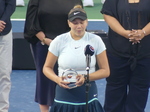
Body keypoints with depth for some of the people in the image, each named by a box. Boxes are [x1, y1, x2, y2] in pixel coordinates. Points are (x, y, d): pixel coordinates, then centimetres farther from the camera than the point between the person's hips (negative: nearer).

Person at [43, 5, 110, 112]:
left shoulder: (95, 40, -3)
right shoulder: (59, 41, -3)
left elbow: (105, 71, 0)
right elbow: (47, 67, 6)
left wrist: (86, 77, -16)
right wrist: (57, 79, -14)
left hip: (88, 96, 0)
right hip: (64, 97, 0)